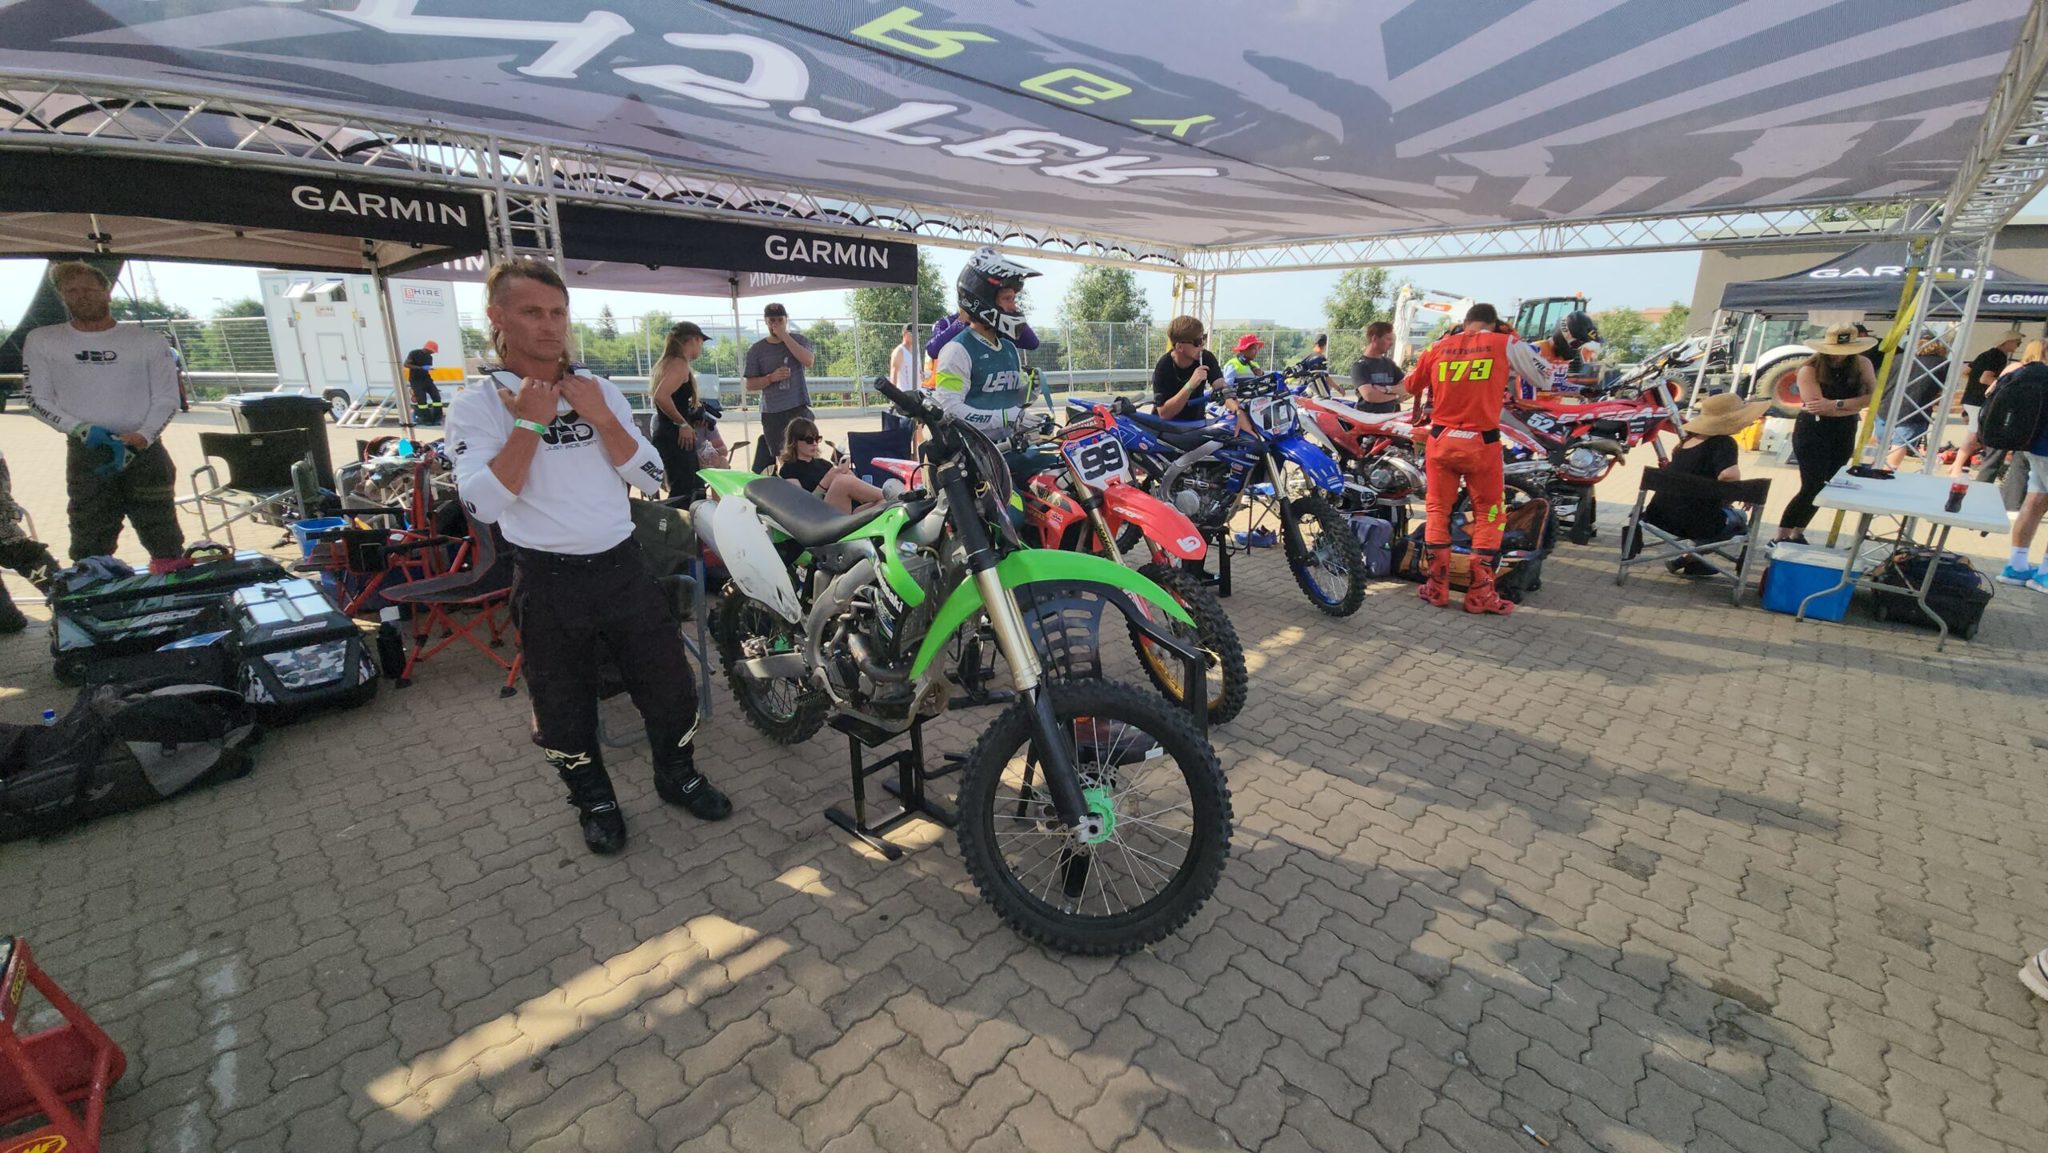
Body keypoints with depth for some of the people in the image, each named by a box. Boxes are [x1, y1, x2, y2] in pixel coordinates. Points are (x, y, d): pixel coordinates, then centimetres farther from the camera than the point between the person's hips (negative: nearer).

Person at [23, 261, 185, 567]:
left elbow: (167, 399, 3)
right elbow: (38, 399, 7)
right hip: (85, 455, 1)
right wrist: (84, 430, -12)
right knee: (90, 546, 1)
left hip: (146, 452, -1)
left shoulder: (147, 341, 7)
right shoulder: (42, 341, 10)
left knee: (165, 543, -1)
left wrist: (139, 439, -11)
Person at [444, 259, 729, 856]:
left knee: (671, 686, 10)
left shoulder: (601, 390, 5)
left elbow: (651, 479, -1)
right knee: (565, 709, 12)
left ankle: (677, 775, 33)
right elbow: (484, 504, -17)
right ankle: (595, 801, 35)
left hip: (622, 567, 3)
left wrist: (601, 418, -13)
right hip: (548, 583, -2)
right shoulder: (477, 406, -4)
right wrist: (529, 423, -19)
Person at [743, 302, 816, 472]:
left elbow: (808, 360, -14)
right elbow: (750, 385, 5)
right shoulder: (756, 350, 7)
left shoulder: (799, 340, 8)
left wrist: (784, 336, -12)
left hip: (799, 408, -1)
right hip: (772, 413, 1)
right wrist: (771, 378, -12)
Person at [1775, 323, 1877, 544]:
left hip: (1844, 434, 5)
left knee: (1824, 488, 10)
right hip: (1812, 432, -5)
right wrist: (1855, 405, -11)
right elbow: (1818, 406, -20)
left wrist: (1836, 404, -23)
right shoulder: (1809, 370, -13)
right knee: (1812, 488, -10)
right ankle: (1780, 539, -5)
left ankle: (1798, 535, 21)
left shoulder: (1862, 364, 0)